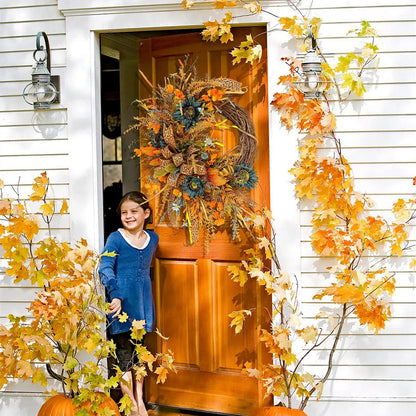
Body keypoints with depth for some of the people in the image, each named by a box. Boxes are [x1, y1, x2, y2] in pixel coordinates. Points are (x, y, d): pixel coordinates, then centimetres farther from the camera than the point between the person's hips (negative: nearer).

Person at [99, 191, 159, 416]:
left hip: (142, 300, 5)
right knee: (124, 353, 1)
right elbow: (105, 268, -21)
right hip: (121, 300, -5)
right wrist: (115, 294, -33)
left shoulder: (153, 238, 5)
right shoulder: (115, 238, -10)